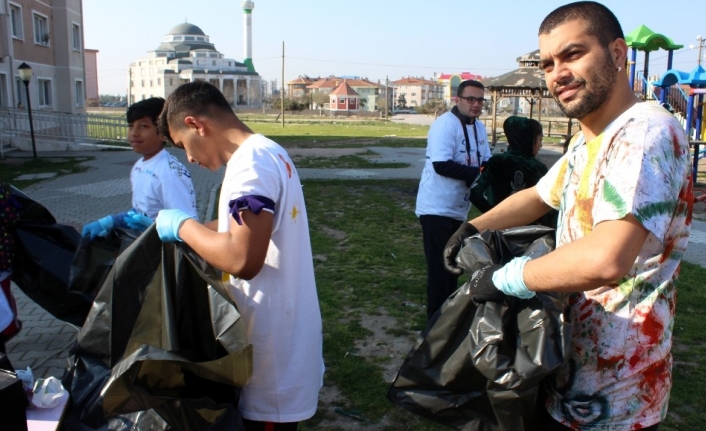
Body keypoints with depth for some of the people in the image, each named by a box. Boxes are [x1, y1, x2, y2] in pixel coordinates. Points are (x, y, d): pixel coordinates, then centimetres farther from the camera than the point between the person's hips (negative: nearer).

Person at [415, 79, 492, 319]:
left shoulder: (479, 127, 11)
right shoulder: (445, 124, -16)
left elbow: (487, 162, 11)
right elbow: (441, 164, -27)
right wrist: (477, 174, -24)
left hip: (459, 209, 9)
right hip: (437, 208, -9)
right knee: (439, 267, -3)